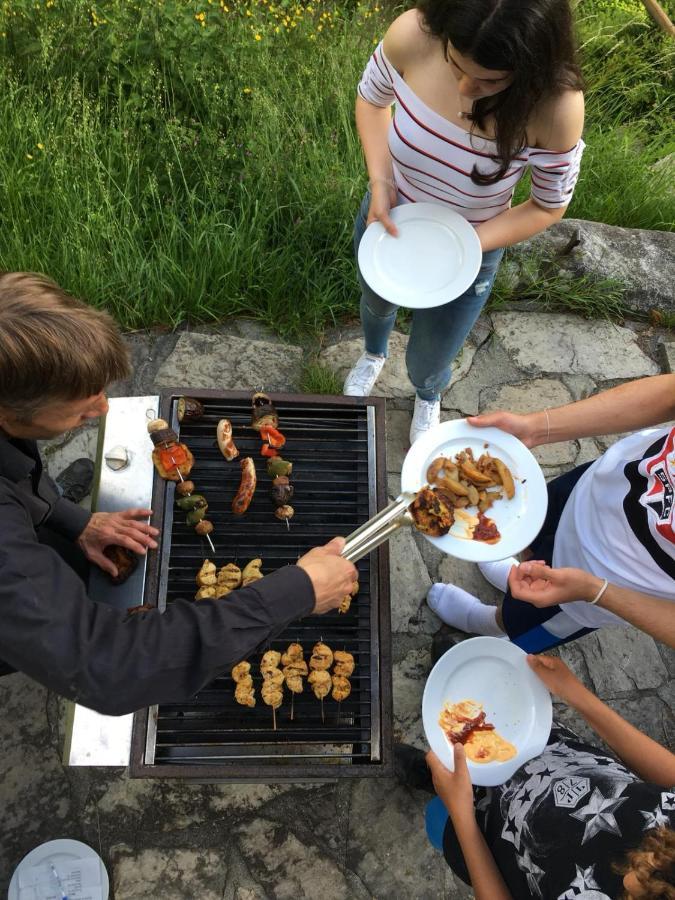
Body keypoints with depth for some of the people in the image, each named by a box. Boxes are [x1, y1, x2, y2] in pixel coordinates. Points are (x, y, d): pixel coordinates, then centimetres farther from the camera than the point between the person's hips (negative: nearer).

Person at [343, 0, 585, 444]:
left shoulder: (557, 107, -34)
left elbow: (549, 207, -16)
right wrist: (380, 181, -21)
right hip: (388, 223, 2)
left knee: (428, 361, 19)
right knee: (377, 302, 33)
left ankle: (428, 398, 60)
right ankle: (374, 354, 73)